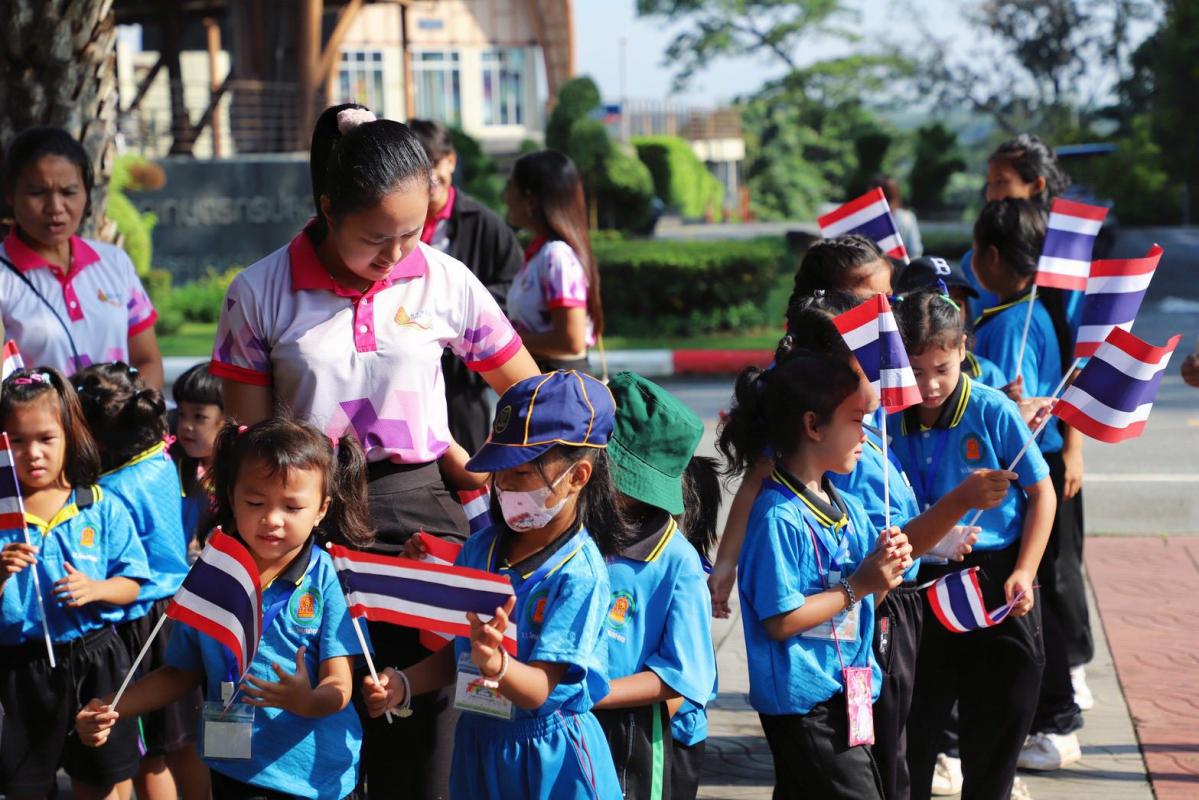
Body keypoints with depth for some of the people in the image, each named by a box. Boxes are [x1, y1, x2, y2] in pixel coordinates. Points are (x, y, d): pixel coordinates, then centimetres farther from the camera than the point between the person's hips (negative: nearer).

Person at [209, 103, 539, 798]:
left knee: (425, 727, -2)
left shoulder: (447, 283, 0)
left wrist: (476, 470, -1)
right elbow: (247, 437, 3)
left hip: (421, 508, 1)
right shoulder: (260, 294, -2)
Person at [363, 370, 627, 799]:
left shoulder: (579, 574, -17)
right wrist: (403, 685, -5)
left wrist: (497, 665, -42)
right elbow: (456, 652, 10)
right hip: (477, 744, 5)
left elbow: (538, 690, -23)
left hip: (548, 758, -5)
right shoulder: (480, 548, 2)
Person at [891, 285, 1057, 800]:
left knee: (996, 722, 7)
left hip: (995, 579, -3)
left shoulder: (992, 411, -11)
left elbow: (1042, 492, -6)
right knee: (913, 725, 10)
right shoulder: (891, 422, -3)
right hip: (923, 582, 3)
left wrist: (1023, 573, -13)